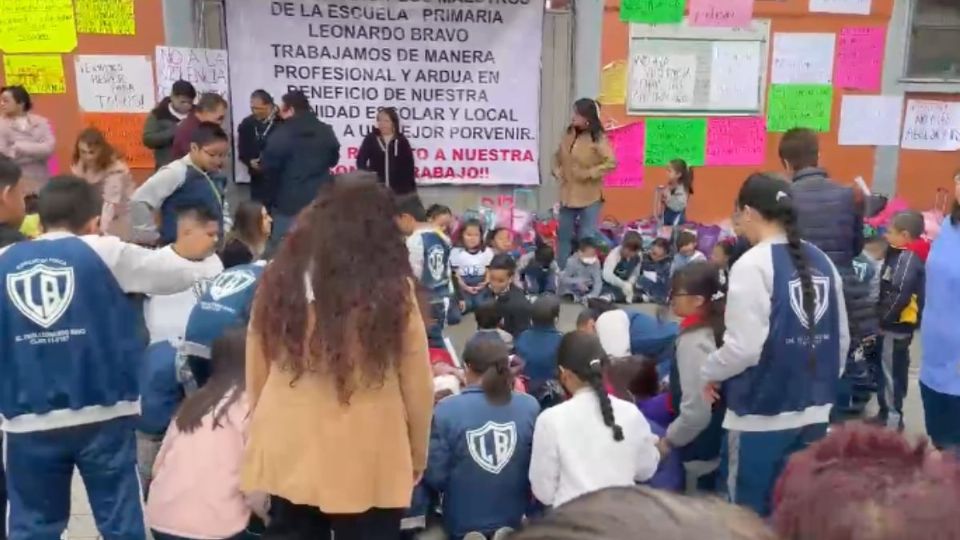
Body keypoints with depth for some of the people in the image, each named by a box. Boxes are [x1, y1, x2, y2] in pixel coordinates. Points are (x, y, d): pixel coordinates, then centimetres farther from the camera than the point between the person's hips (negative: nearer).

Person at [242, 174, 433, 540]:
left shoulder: (281, 279, -5)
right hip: (368, 465, -3)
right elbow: (417, 386, -6)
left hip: (287, 454, 3)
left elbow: (255, 373, 4)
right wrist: (418, 455, 10)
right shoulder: (393, 291, -14)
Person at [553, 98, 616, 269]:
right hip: (568, 194, 6)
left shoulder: (598, 138, -13)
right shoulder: (569, 134, 5)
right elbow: (557, 156, 18)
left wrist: (589, 173, -22)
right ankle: (561, 271, 27)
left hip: (589, 197, -6)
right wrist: (557, 171, 2)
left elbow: (611, 163, -20)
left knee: (587, 238, 0)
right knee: (564, 235, 14)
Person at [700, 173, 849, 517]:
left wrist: (709, 372, 0)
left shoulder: (753, 265, -15)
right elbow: (842, 337, 8)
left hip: (763, 411, -6)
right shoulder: (823, 262, 3)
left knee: (750, 512, 9)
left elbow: (744, 346, -18)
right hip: (814, 409, 6)